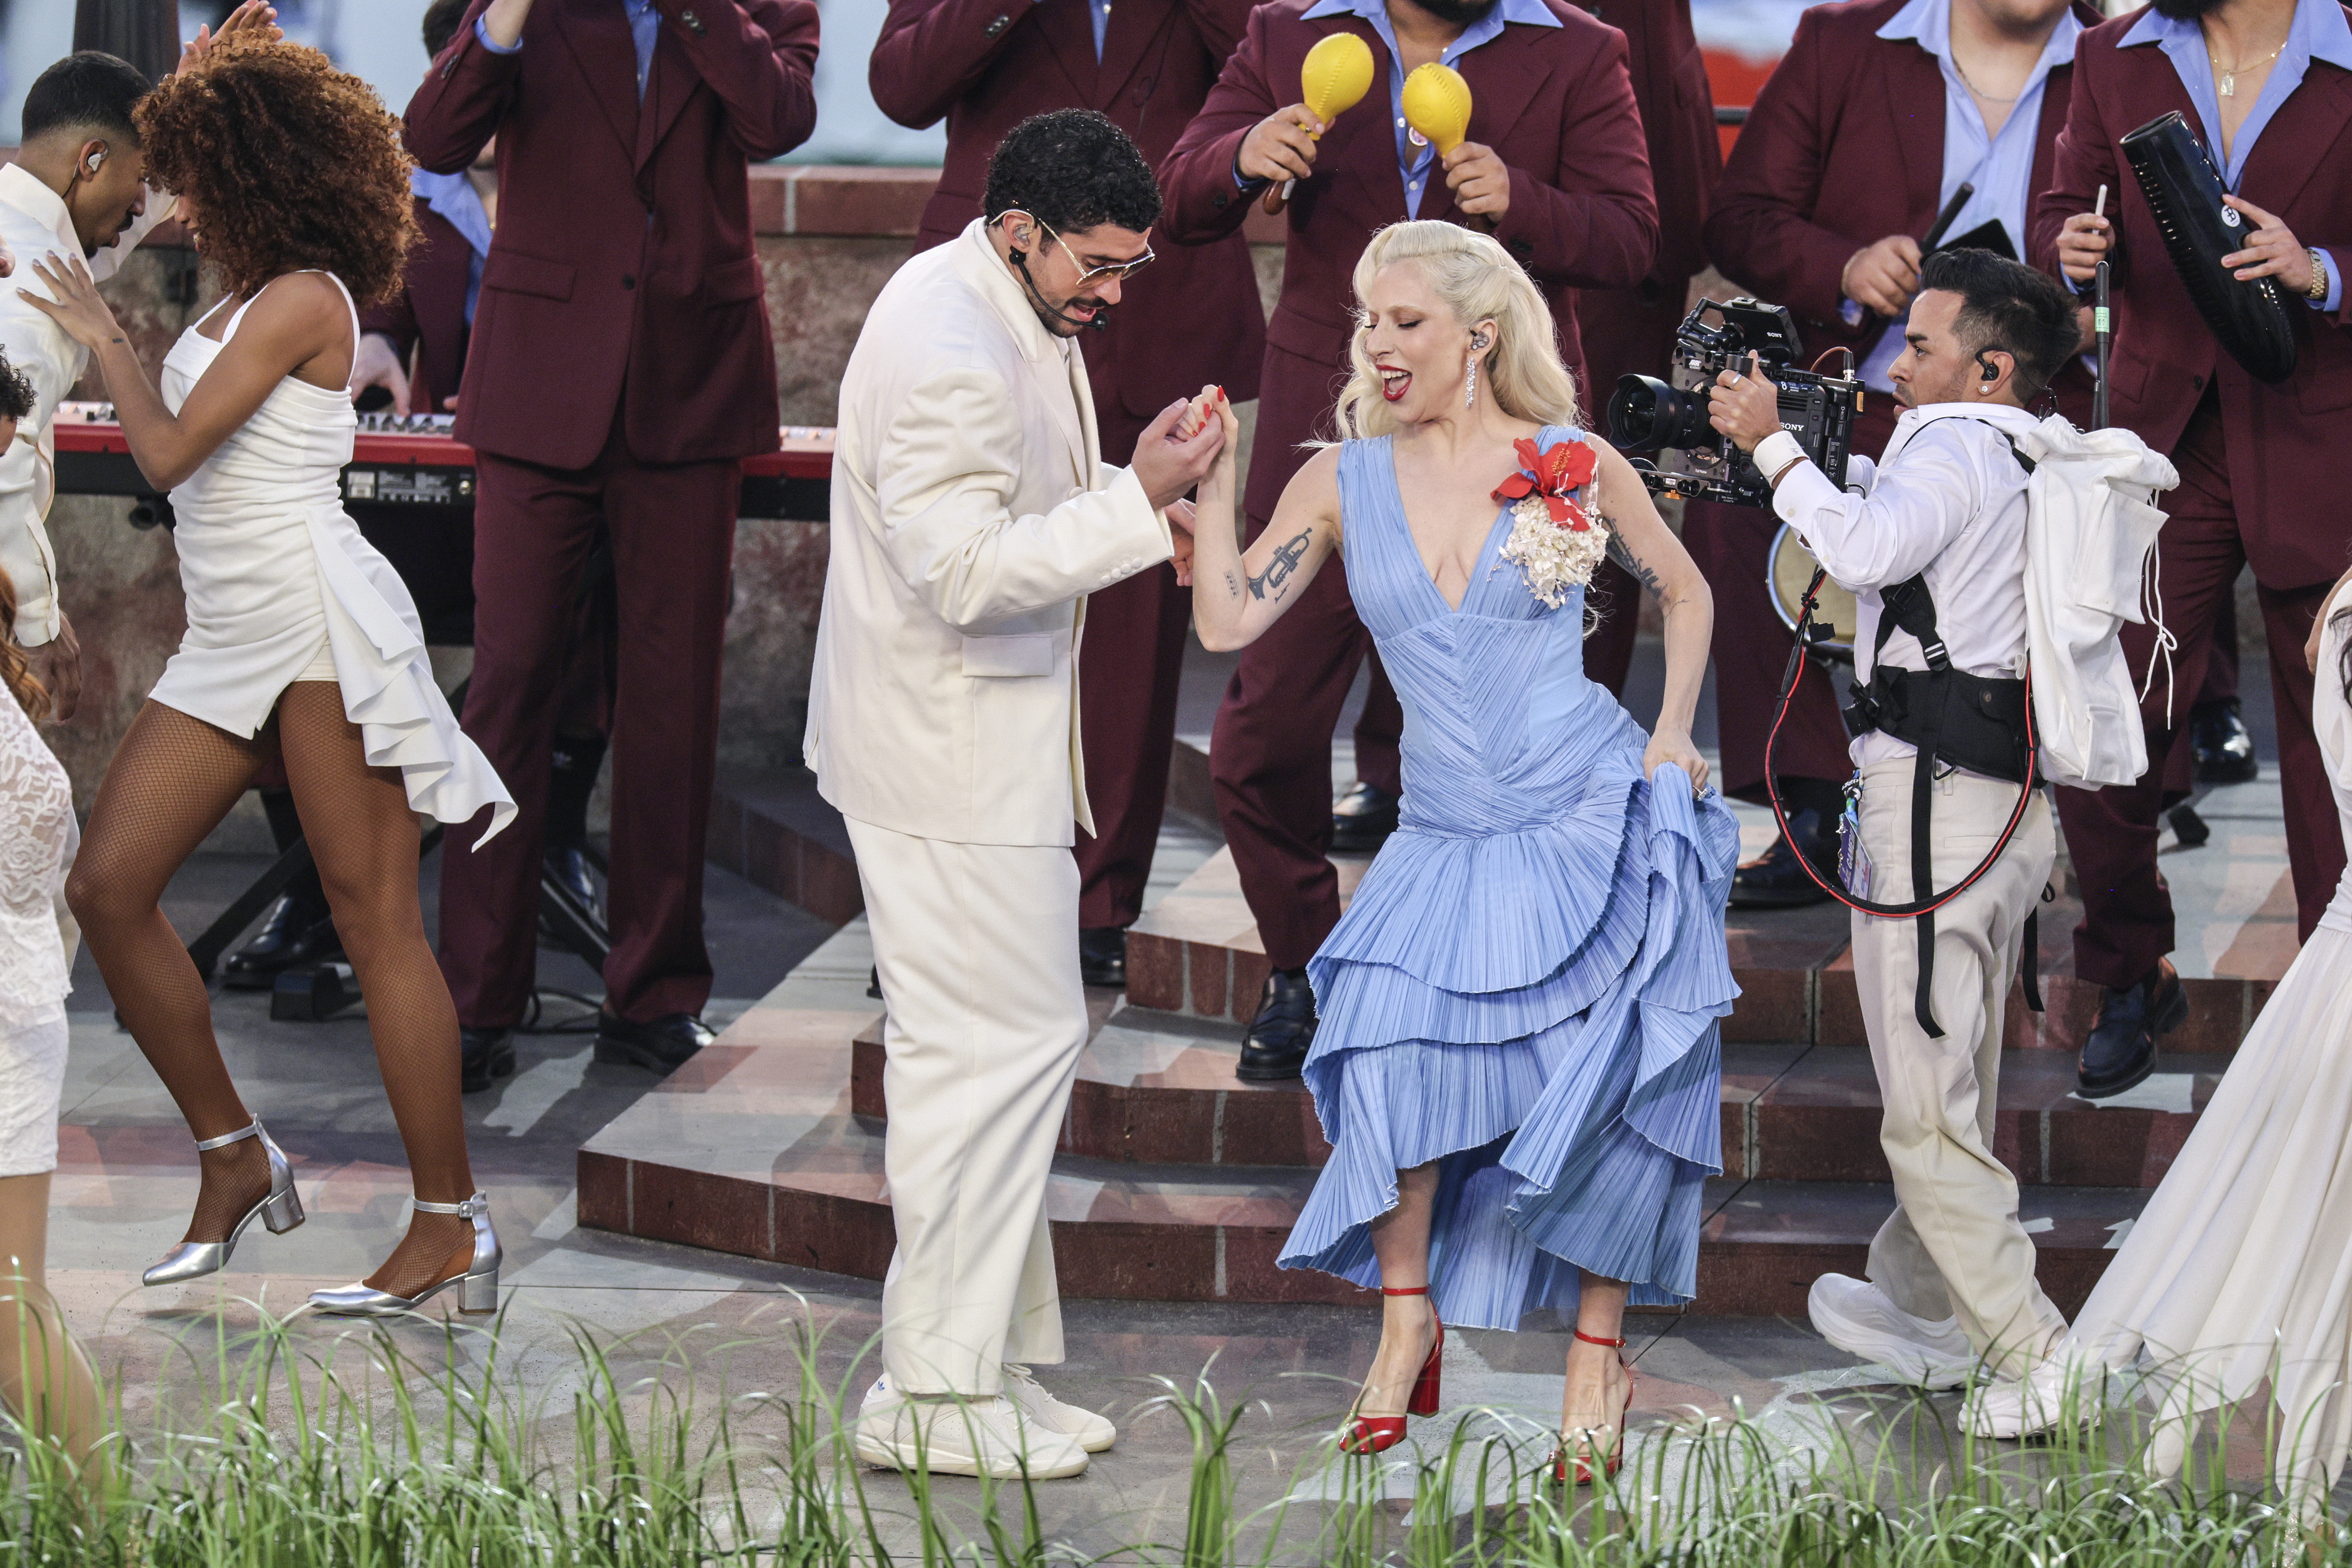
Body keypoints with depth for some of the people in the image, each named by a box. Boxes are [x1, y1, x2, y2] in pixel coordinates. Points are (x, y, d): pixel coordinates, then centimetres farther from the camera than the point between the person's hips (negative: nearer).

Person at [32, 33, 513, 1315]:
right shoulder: (237, 304, 16)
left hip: (319, 624, -9)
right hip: (228, 642, 9)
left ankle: (452, 1224, -4)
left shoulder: (301, 299, -11)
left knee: (373, 914, -8)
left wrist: (102, 337, -1)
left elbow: (169, 449, -16)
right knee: (107, 883, 2)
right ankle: (234, 1157, 12)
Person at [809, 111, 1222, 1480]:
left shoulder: (1021, 316, 11)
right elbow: (970, 572, -27)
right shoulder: (948, 353, -23)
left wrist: (1138, 489, 8)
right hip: (950, 756, -11)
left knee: (988, 1046, 14)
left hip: (987, 737, 11)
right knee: (1005, 1043, -8)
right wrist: (1136, 503, -27)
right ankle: (934, 1396, -3)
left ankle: (986, 1368, 21)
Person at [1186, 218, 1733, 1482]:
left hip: (1595, 820, -1)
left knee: (1604, 1087, -6)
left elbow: (1683, 590, 13)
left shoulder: (1575, 465, -1)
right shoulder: (1343, 482, 3)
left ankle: (1597, 1359, 8)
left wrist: (1673, 733, 3)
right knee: (1393, 1039, -20)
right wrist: (1211, 477, -10)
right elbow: (1227, 621, -6)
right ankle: (1405, 1317, -2)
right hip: (1447, 842, 2)